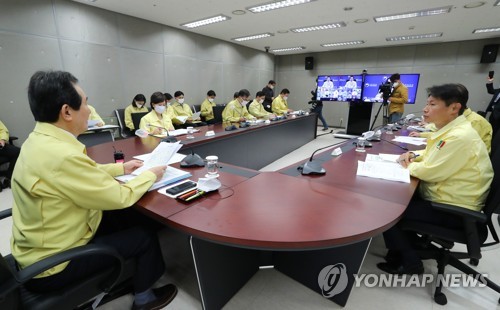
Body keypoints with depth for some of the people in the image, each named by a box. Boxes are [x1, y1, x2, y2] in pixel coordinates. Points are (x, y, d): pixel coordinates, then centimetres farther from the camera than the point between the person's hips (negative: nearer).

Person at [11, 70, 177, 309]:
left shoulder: (39, 140, -4)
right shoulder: (61, 155, -34)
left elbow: (84, 174, 10)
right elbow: (121, 197, -26)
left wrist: (120, 168, 5)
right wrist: (151, 175, -11)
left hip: (41, 245, 9)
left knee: (119, 217, 17)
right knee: (145, 236, -1)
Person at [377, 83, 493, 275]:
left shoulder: (460, 136, -25)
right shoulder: (449, 130, 6)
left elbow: (430, 172, -25)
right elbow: (430, 155, 20)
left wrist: (408, 165, -7)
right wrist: (413, 155, 0)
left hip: (452, 209, -9)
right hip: (439, 195, 9)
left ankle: (409, 262, 12)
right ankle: (409, 245, 25)